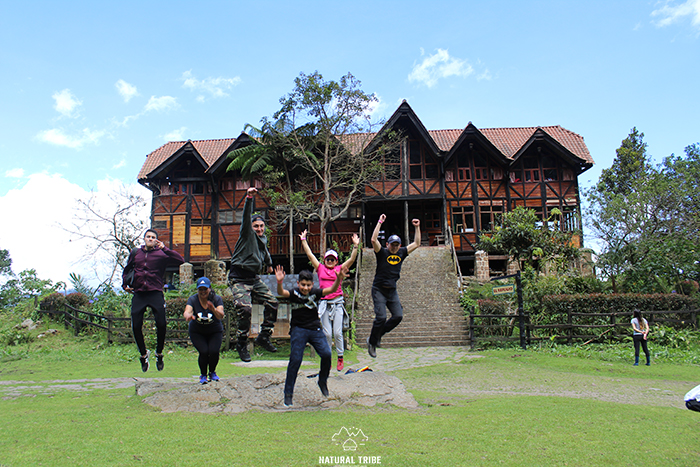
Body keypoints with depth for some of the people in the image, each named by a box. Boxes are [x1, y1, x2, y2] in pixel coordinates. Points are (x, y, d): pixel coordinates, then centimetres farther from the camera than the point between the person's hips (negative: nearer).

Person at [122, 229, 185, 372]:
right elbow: (126, 270, 27)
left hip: (155, 294, -2)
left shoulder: (161, 254, 2)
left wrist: (165, 248, -16)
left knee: (161, 325, -8)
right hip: (138, 294, 3)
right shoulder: (135, 253, 13)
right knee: (136, 326, -1)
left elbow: (180, 260, -13)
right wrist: (125, 284, 12)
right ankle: (143, 354, 22)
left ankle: (159, 354, 15)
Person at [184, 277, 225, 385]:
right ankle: (203, 375, 9)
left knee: (214, 351, -17)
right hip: (197, 332, 0)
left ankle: (212, 372, 13)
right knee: (204, 352, -18)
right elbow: (187, 311, -34)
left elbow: (221, 316, -31)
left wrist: (213, 309, -51)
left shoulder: (217, 299, -17)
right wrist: (188, 316, -58)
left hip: (215, 331, 0)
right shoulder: (193, 299, -16)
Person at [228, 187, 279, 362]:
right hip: (239, 279, -7)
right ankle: (241, 343, -4)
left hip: (254, 278, 8)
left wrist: (269, 264, 47)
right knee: (245, 309, -22)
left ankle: (264, 337, 15)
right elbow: (246, 217, -23)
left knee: (272, 303, 1)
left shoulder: (263, 239, 13)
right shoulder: (247, 234, -7)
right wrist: (249, 198, -35)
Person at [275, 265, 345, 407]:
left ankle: (323, 381, 14)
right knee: (295, 360, -8)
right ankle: (288, 393, 8)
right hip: (298, 330, -2)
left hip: (315, 329, 2)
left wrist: (338, 279, -36)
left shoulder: (315, 292, -4)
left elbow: (331, 289, -17)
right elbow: (281, 293, -27)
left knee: (326, 354, -14)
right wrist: (279, 283, -49)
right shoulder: (294, 293, -8)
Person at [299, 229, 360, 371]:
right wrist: (303, 240, 10)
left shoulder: (340, 269, 10)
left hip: (338, 303, -1)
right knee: (327, 333, 1)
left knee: (337, 333, -3)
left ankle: (340, 359, 10)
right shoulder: (320, 268, 11)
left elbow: (352, 259, 2)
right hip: (324, 303, 1)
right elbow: (310, 255, 10)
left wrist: (356, 246, -8)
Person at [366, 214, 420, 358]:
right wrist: (380, 223, -20)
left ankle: (378, 334, 16)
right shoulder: (382, 252, -6)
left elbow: (416, 243, 12)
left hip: (392, 291, 5)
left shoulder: (401, 253, 8)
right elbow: (374, 239, -22)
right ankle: (372, 342, 6)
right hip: (379, 290, -5)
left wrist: (417, 227, 7)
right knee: (381, 317, -13)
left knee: (398, 316, -3)